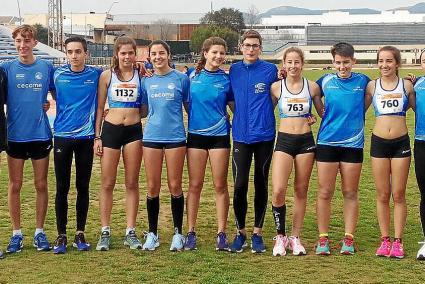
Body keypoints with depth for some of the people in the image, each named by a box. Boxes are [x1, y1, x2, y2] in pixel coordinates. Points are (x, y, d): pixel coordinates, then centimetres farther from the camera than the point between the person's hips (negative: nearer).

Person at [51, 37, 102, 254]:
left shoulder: (96, 74, 0)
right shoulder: (57, 74, 1)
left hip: (86, 137, 0)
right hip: (62, 136, 0)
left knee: (83, 187, 6)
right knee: (62, 188, 3)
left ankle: (80, 234, 17)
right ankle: (61, 235, 12)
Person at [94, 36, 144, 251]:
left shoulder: (141, 75, 4)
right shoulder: (107, 76, 2)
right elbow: (99, 107, 5)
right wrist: (97, 137, 0)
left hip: (134, 130, 1)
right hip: (111, 129, -1)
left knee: (132, 183, 6)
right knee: (107, 183, 3)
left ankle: (130, 233, 13)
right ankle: (105, 233, 11)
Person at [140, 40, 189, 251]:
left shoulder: (181, 79, 1)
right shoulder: (146, 81, 8)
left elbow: (190, 107, 6)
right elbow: (143, 111, 15)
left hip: (175, 137, -2)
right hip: (152, 137, 2)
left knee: (175, 187, 2)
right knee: (152, 188, 5)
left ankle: (178, 233, 16)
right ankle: (152, 234, 17)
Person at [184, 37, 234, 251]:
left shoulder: (226, 80, 0)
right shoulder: (192, 76, 3)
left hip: (219, 136, -1)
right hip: (196, 134, 1)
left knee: (220, 185, 2)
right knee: (195, 185, 5)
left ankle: (221, 234, 9)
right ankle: (191, 233, 12)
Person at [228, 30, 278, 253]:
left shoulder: (270, 70, -1)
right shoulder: (234, 71, 5)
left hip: (264, 135, -1)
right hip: (241, 135, 1)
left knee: (261, 184, 6)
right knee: (239, 185, -3)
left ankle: (257, 233, 16)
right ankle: (240, 232, 12)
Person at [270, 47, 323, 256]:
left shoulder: (312, 87, 3)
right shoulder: (276, 87, 1)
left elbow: (322, 113, 14)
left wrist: (313, 119, -2)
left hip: (306, 141, 1)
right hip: (284, 141, -1)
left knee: (301, 191, 7)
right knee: (278, 192, -12)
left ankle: (295, 237, 19)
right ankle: (280, 236, 6)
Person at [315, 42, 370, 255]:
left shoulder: (362, 81, 4)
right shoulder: (325, 81, 4)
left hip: (353, 144, 1)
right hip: (327, 142, 0)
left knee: (350, 193, 6)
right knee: (325, 193, 1)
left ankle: (349, 238, 15)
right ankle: (323, 238, 10)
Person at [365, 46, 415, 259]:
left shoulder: (406, 85, 3)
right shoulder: (372, 86, 4)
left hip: (401, 143, -1)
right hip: (378, 142, 1)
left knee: (399, 195, 3)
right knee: (382, 195, 5)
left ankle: (397, 241, 10)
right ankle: (385, 240, 14)